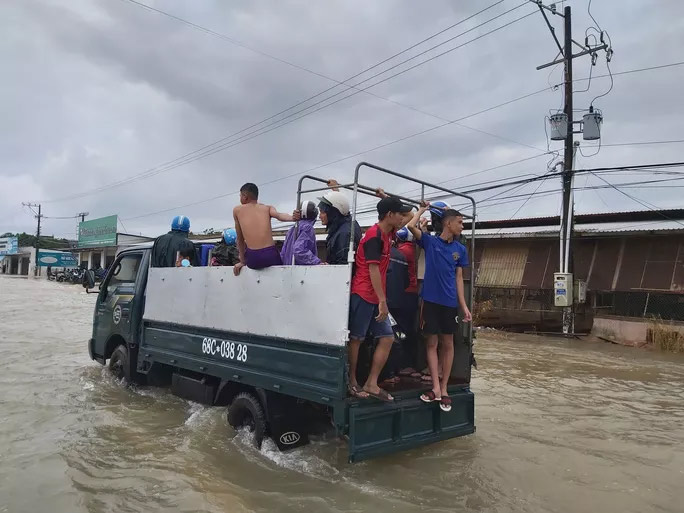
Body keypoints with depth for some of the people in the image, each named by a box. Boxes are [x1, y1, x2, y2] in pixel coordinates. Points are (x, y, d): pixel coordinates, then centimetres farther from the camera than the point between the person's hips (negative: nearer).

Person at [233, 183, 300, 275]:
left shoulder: (237, 210, 16)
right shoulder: (268, 208, 15)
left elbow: (240, 239, 18)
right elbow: (279, 215, -9)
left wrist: (242, 261, 23)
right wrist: (293, 218, -26)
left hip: (252, 259, 0)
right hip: (270, 255, 0)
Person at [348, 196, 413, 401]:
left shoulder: (387, 233, 13)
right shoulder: (374, 235, -14)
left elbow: (409, 217, 36)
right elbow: (373, 269, -19)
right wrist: (383, 301, -20)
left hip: (376, 297, 9)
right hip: (363, 295, -9)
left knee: (387, 338, 5)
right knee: (356, 338, 1)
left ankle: (371, 384, 10)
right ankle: (351, 382, 14)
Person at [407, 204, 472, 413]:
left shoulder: (460, 249, 8)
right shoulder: (430, 241, 0)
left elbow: (458, 278, 10)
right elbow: (411, 225, -14)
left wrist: (464, 305, 6)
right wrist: (423, 209, 4)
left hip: (450, 302, 3)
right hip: (431, 299, -3)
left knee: (448, 344, 7)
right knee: (432, 343, 2)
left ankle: (444, 388, 16)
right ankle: (436, 388, 7)